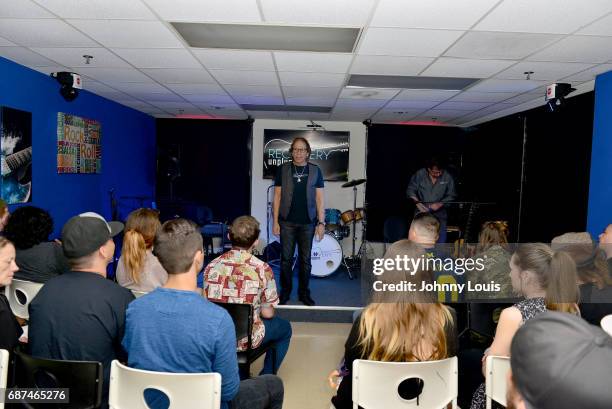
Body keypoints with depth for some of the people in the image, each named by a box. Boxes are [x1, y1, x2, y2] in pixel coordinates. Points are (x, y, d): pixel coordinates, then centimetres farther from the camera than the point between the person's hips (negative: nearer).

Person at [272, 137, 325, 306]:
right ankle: (285, 292, 20)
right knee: (286, 258, 5)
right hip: (287, 222, 0)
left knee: (305, 259, 8)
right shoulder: (283, 169, 2)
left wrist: (321, 223, -3)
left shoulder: (315, 171, 3)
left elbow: (319, 198, 3)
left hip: (308, 223, 1)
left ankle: (304, 293, 22)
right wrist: (275, 221, -2)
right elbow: (277, 196, 2)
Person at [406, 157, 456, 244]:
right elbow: (410, 191, 1)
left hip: (439, 212, 0)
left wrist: (439, 204, -13)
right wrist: (418, 203, -14)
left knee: (441, 239, -16)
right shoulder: (419, 174, -3)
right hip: (422, 211, 0)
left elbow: (451, 195, 2)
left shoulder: (447, 177, -2)